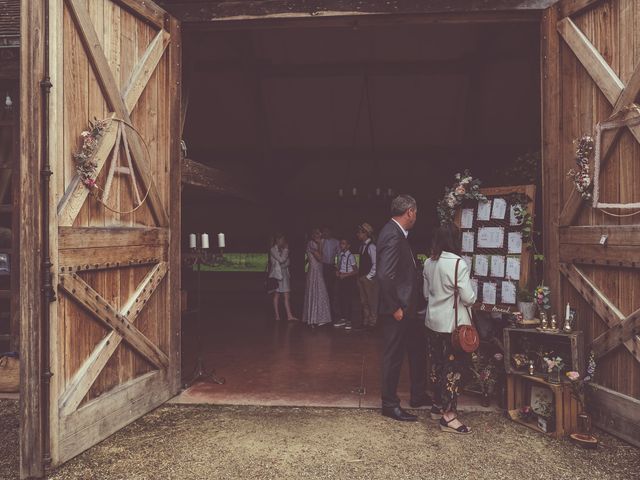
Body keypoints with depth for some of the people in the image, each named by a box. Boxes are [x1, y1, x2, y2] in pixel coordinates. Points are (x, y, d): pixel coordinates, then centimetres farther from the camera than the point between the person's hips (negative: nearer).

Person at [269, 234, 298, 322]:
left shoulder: (282, 249, 17)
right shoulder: (273, 250, -5)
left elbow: (287, 262, 17)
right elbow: (281, 260, -16)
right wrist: (286, 250, -10)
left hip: (284, 274, 7)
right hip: (277, 274, -7)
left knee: (286, 296, -1)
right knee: (276, 296, 1)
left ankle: (289, 316, -5)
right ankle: (277, 316, 6)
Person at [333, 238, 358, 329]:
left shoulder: (350, 256, -13)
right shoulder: (340, 255, 7)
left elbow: (356, 271, -10)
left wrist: (345, 275, -16)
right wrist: (337, 272, 0)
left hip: (349, 279, -7)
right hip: (340, 279, 7)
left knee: (347, 300, -1)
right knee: (338, 299, 8)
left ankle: (348, 321, 13)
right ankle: (341, 319, 23)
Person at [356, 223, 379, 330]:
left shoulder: (371, 246, -15)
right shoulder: (362, 246, 10)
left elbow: (375, 264, -18)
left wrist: (368, 277, -15)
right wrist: (360, 275, 9)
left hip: (369, 279, -8)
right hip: (362, 278, 8)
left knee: (372, 301, 4)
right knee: (363, 301, 15)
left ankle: (372, 322, 14)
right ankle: (365, 322, 26)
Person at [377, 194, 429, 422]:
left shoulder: (396, 233, 11)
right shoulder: (393, 236, -21)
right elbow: (384, 275, -28)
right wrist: (395, 308, -21)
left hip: (406, 306, 11)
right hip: (398, 309, -11)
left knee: (418, 348, 21)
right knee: (394, 355, 4)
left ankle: (418, 395, 37)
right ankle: (390, 404, 20)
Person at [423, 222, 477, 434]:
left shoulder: (429, 263, 4)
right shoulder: (458, 264, -18)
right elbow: (469, 298, -16)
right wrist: (469, 286, 3)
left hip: (433, 321, 7)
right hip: (454, 324, -7)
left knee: (438, 363, 17)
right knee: (454, 368, 2)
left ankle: (437, 405, 30)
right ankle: (448, 416, 9)